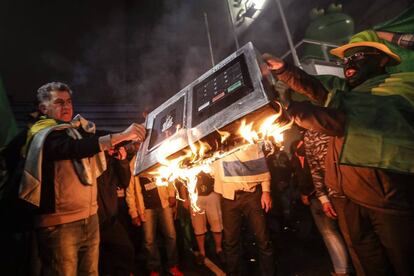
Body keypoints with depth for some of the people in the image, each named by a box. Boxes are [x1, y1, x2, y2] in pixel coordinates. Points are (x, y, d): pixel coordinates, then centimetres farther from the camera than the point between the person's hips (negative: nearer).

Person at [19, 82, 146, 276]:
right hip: (60, 224, -6)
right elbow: (76, 148, -29)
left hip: (90, 218, 6)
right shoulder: (43, 135, -11)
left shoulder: (80, 129, 10)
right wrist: (122, 136, -34)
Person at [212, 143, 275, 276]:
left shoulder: (253, 147, 8)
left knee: (263, 238, 0)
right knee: (230, 239, 8)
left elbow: (263, 168, 4)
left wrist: (266, 191, -4)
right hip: (229, 197, 2)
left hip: (252, 194, -1)